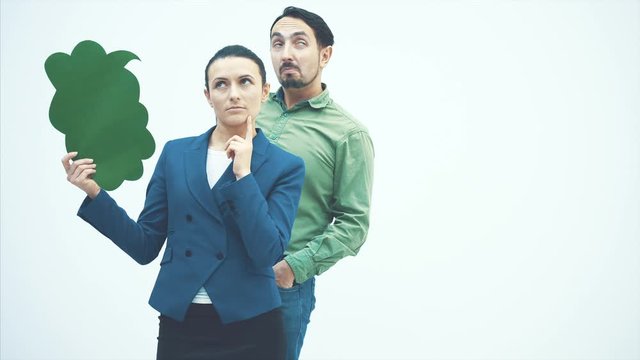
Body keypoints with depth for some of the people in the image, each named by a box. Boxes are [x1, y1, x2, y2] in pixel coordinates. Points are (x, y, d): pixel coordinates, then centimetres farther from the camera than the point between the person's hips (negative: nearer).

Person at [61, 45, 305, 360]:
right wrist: (94, 193, -7)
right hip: (179, 325, 2)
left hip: (249, 329, -2)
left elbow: (268, 254, -14)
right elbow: (145, 246, 4)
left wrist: (243, 175, -16)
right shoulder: (175, 153, 4)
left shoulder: (286, 166, -3)